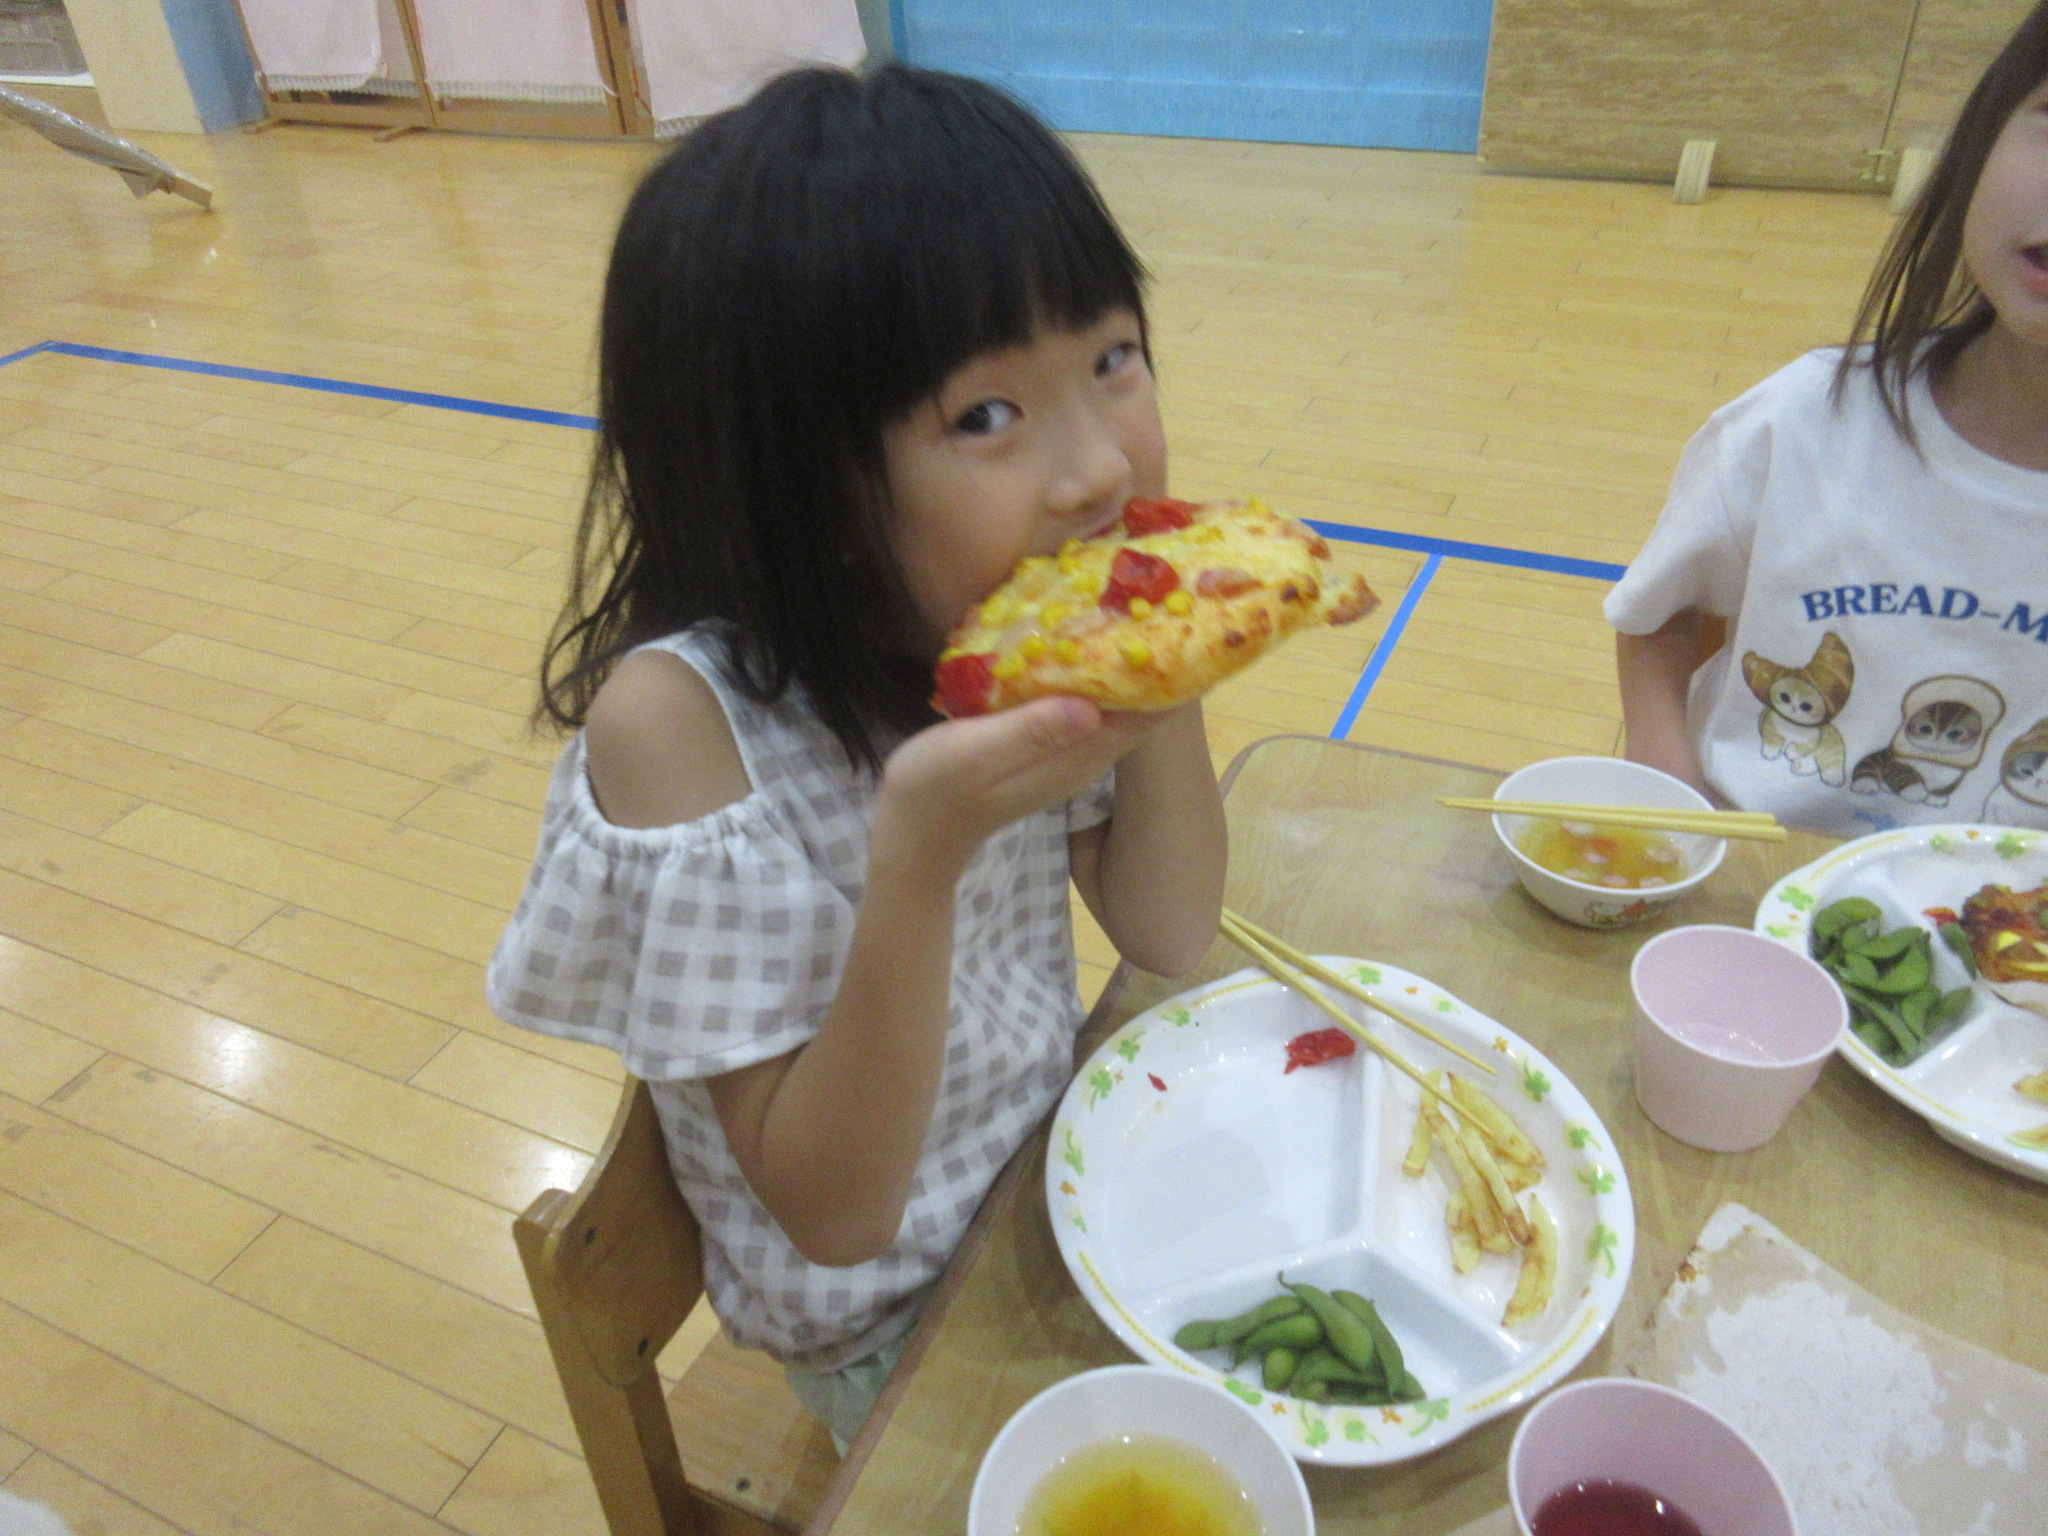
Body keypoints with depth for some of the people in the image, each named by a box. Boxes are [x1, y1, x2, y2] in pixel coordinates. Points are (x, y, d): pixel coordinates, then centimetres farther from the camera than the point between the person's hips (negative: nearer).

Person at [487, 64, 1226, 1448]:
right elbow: (832, 1212, -25)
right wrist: (920, 857, -41)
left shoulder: (1022, 622, -17)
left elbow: (1166, 934, -6)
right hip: (888, 1318, -4)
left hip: (1070, 1163, 5)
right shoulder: (680, 715, -30)